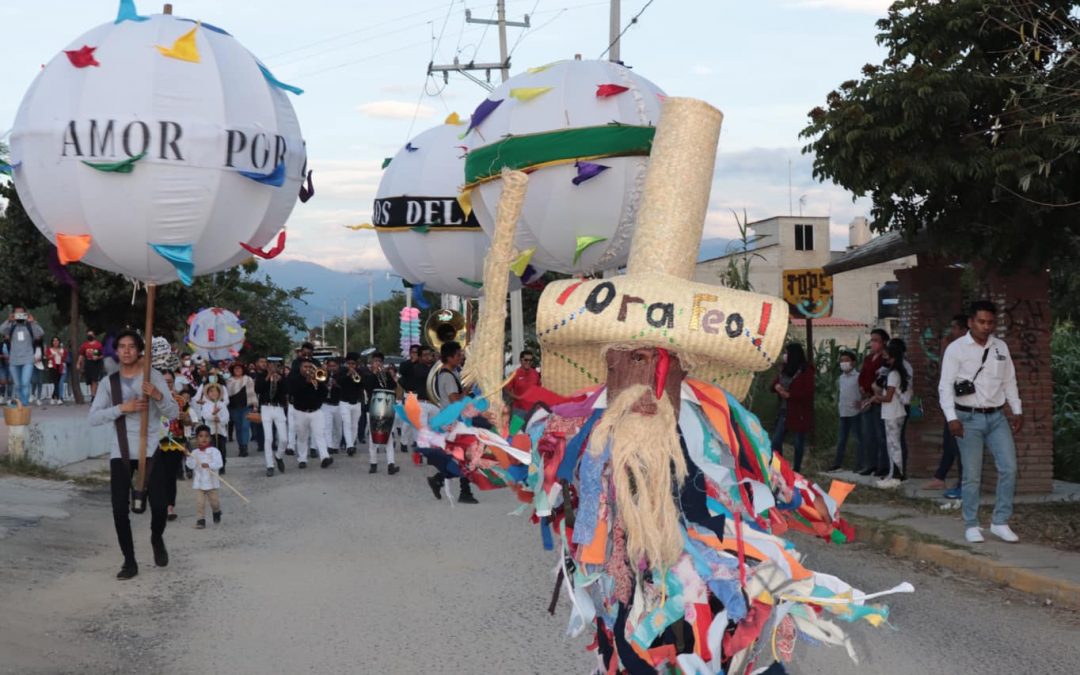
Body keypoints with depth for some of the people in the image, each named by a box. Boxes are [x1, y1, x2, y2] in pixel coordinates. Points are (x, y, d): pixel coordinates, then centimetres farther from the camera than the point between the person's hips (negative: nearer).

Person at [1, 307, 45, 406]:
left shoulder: (30, 327, 6)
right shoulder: (11, 327, 8)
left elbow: (40, 333, -11)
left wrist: (32, 322, -24)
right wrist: (9, 321, -28)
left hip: (28, 361, -2)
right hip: (13, 361, 2)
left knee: (25, 384, -17)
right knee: (18, 386, 9)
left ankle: (25, 404, -17)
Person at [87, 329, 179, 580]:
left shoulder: (153, 376, 0)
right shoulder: (110, 382, 5)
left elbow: (173, 413, -5)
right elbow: (94, 417, -3)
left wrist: (158, 395, -24)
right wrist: (121, 408, -18)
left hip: (151, 450, -1)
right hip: (121, 452, 1)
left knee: (159, 505, -5)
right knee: (120, 509, -4)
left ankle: (157, 539, 29)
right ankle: (129, 561, 10)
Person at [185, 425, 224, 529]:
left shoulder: (214, 451, -7)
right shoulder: (195, 452, 2)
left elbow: (219, 463, -17)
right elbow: (191, 466, -6)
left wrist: (209, 465, -32)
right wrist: (189, 457, -21)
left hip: (211, 481, -1)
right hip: (199, 482, 1)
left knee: (214, 500, 10)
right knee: (199, 502, -5)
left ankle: (216, 512, 39)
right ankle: (200, 520, 1)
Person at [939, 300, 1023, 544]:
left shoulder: (1001, 347, 9)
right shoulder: (957, 348, -5)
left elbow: (1009, 382, 16)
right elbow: (945, 386, -8)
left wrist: (1017, 411, 10)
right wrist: (952, 418, -16)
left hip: (997, 416, 4)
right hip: (969, 418, -4)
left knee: (1009, 468, -4)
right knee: (972, 475, 0)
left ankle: (1000, 522, 7)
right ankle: (971, 526, 11)